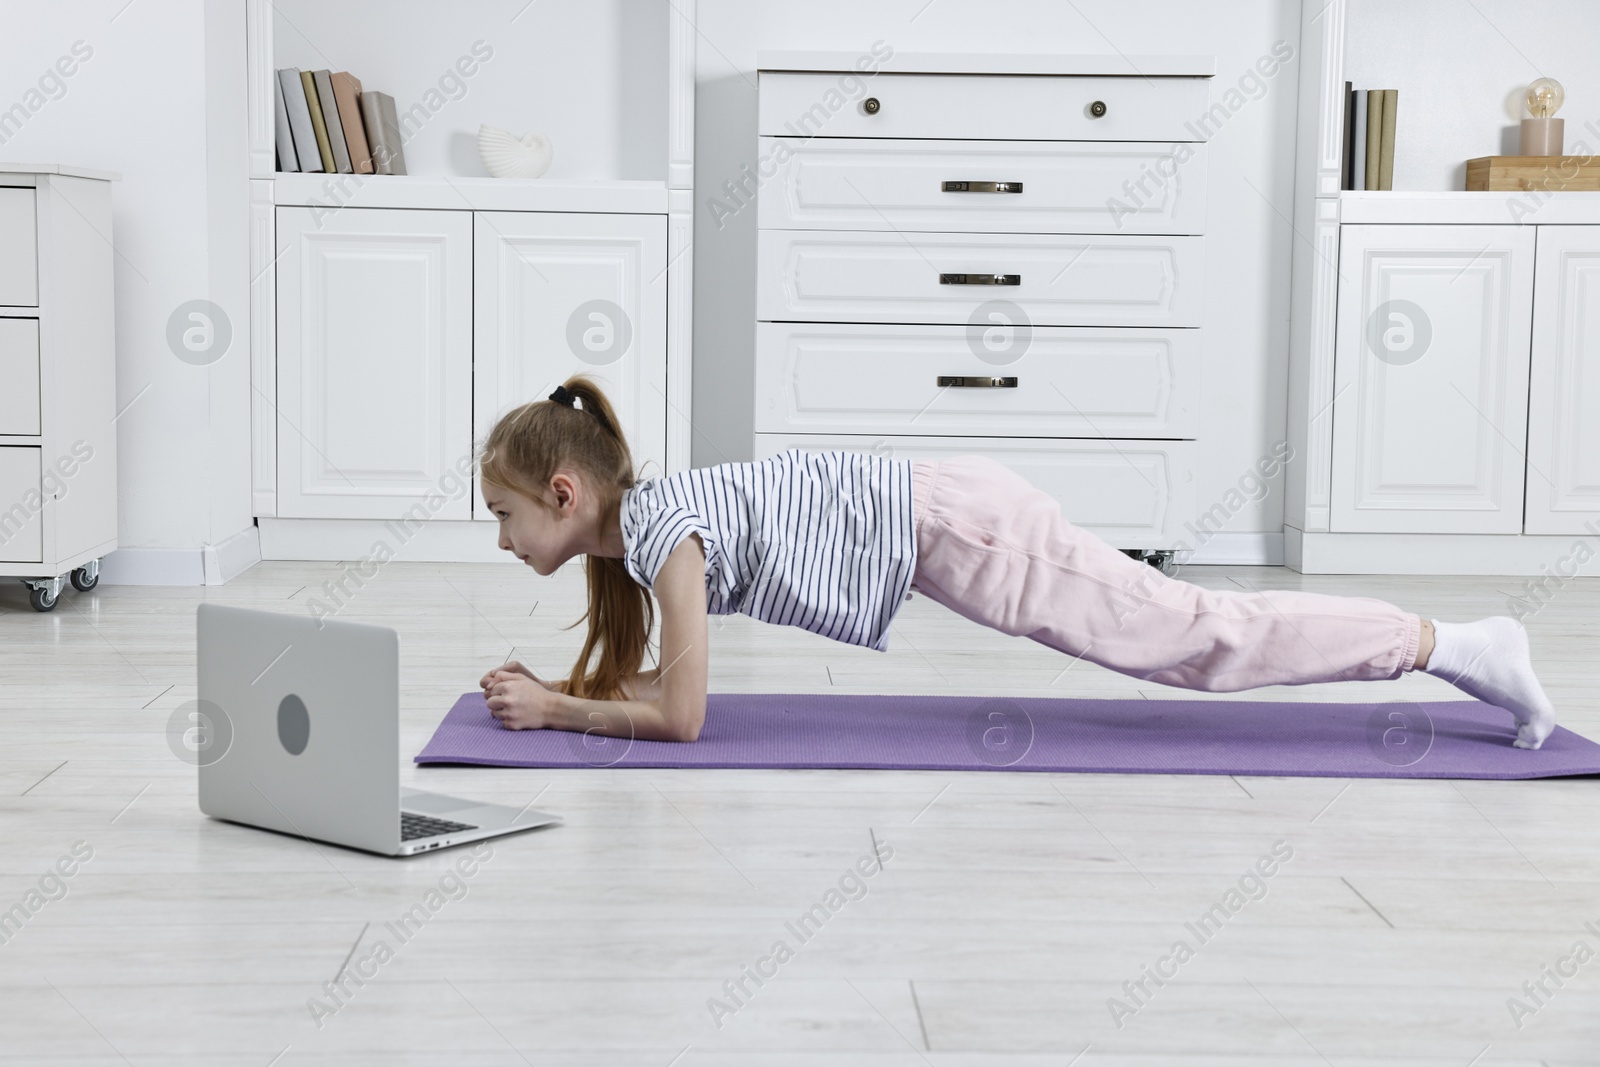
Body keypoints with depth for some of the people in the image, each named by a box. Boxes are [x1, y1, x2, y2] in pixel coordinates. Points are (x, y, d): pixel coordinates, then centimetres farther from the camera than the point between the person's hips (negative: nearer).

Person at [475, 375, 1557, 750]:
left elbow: (678, 713, -19)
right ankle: (1462, 651, 24)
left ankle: (1458, 645, 4)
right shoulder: (623, 526, 8)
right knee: (1185, 643, 14)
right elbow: (630, 676, 19)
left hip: (949, 526, -8)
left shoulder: (659, 523, -19)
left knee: (1196, 638, -4)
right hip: (936, 514, 8)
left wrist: (553, 712, -10)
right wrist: (551, 687, 6)